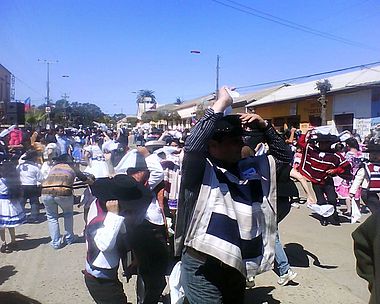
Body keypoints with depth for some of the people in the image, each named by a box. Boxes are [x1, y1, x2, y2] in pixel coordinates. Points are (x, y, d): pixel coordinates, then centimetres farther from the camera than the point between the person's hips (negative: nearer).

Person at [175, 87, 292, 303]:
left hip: (237, 268, 7)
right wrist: (221, 103, -26)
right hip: (203, 269, -7)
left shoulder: (249, 169, 5)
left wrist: (264, 127, -3)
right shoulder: (199, 170, -14)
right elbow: (192, 146, -35)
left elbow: (285, 156, 12)